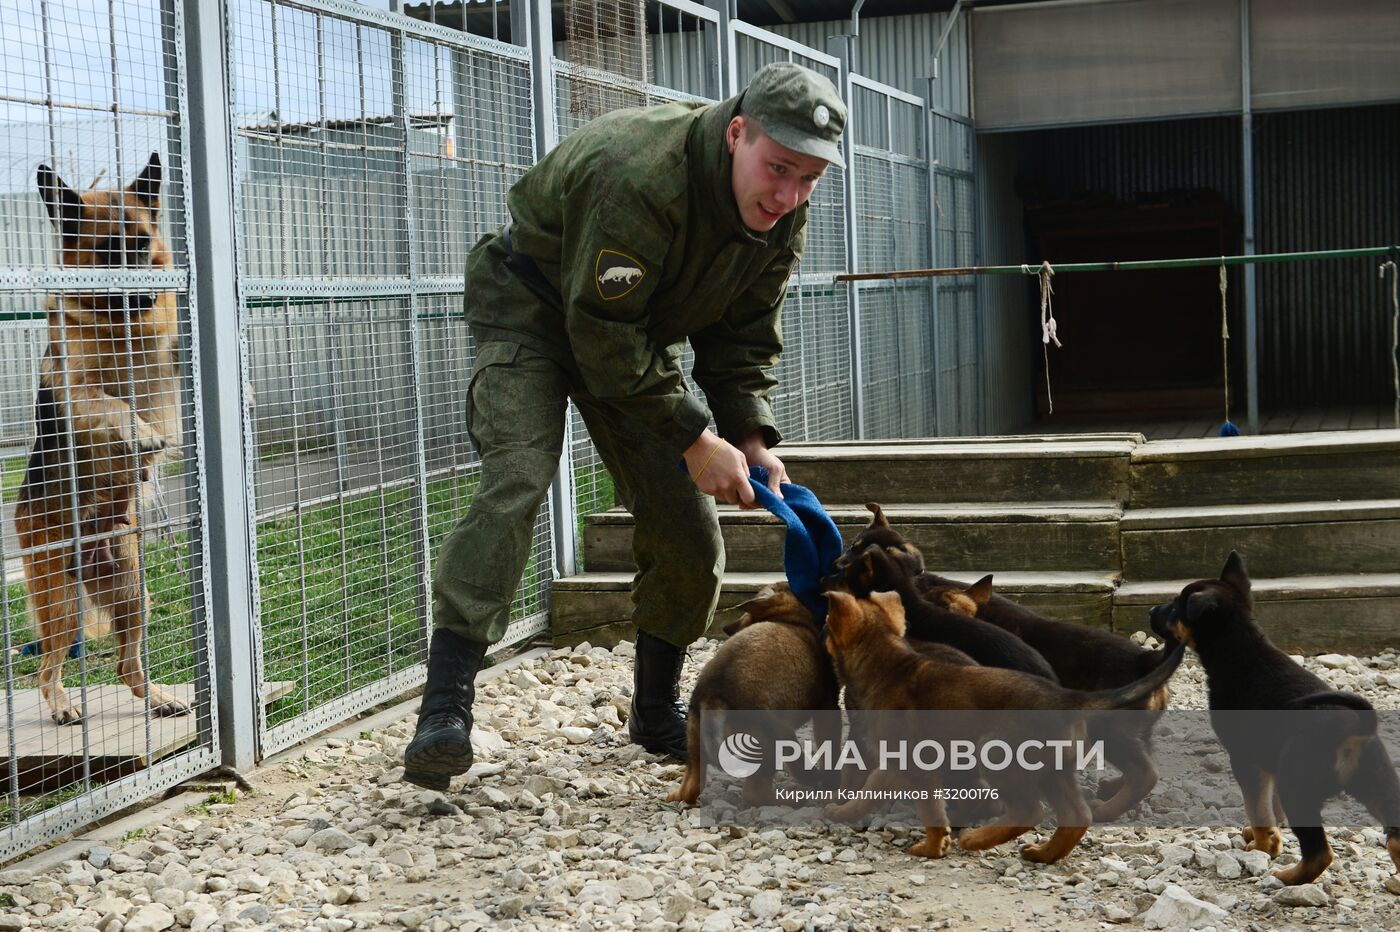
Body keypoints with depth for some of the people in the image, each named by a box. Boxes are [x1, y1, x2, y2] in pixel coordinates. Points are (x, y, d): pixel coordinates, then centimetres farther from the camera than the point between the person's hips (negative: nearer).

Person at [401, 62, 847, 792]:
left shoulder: (782, 220, -12)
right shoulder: (639, 178, -37)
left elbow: (742, 338, -1)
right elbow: (601, 331, -33)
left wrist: (750, 438, -17)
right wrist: (693, 437, -31)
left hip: (637, 330, 7)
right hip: (531, 307, -7)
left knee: (688, 531, 1)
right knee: (516, 479, -28)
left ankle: (656, 711, 21)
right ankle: (445, 709, -30)